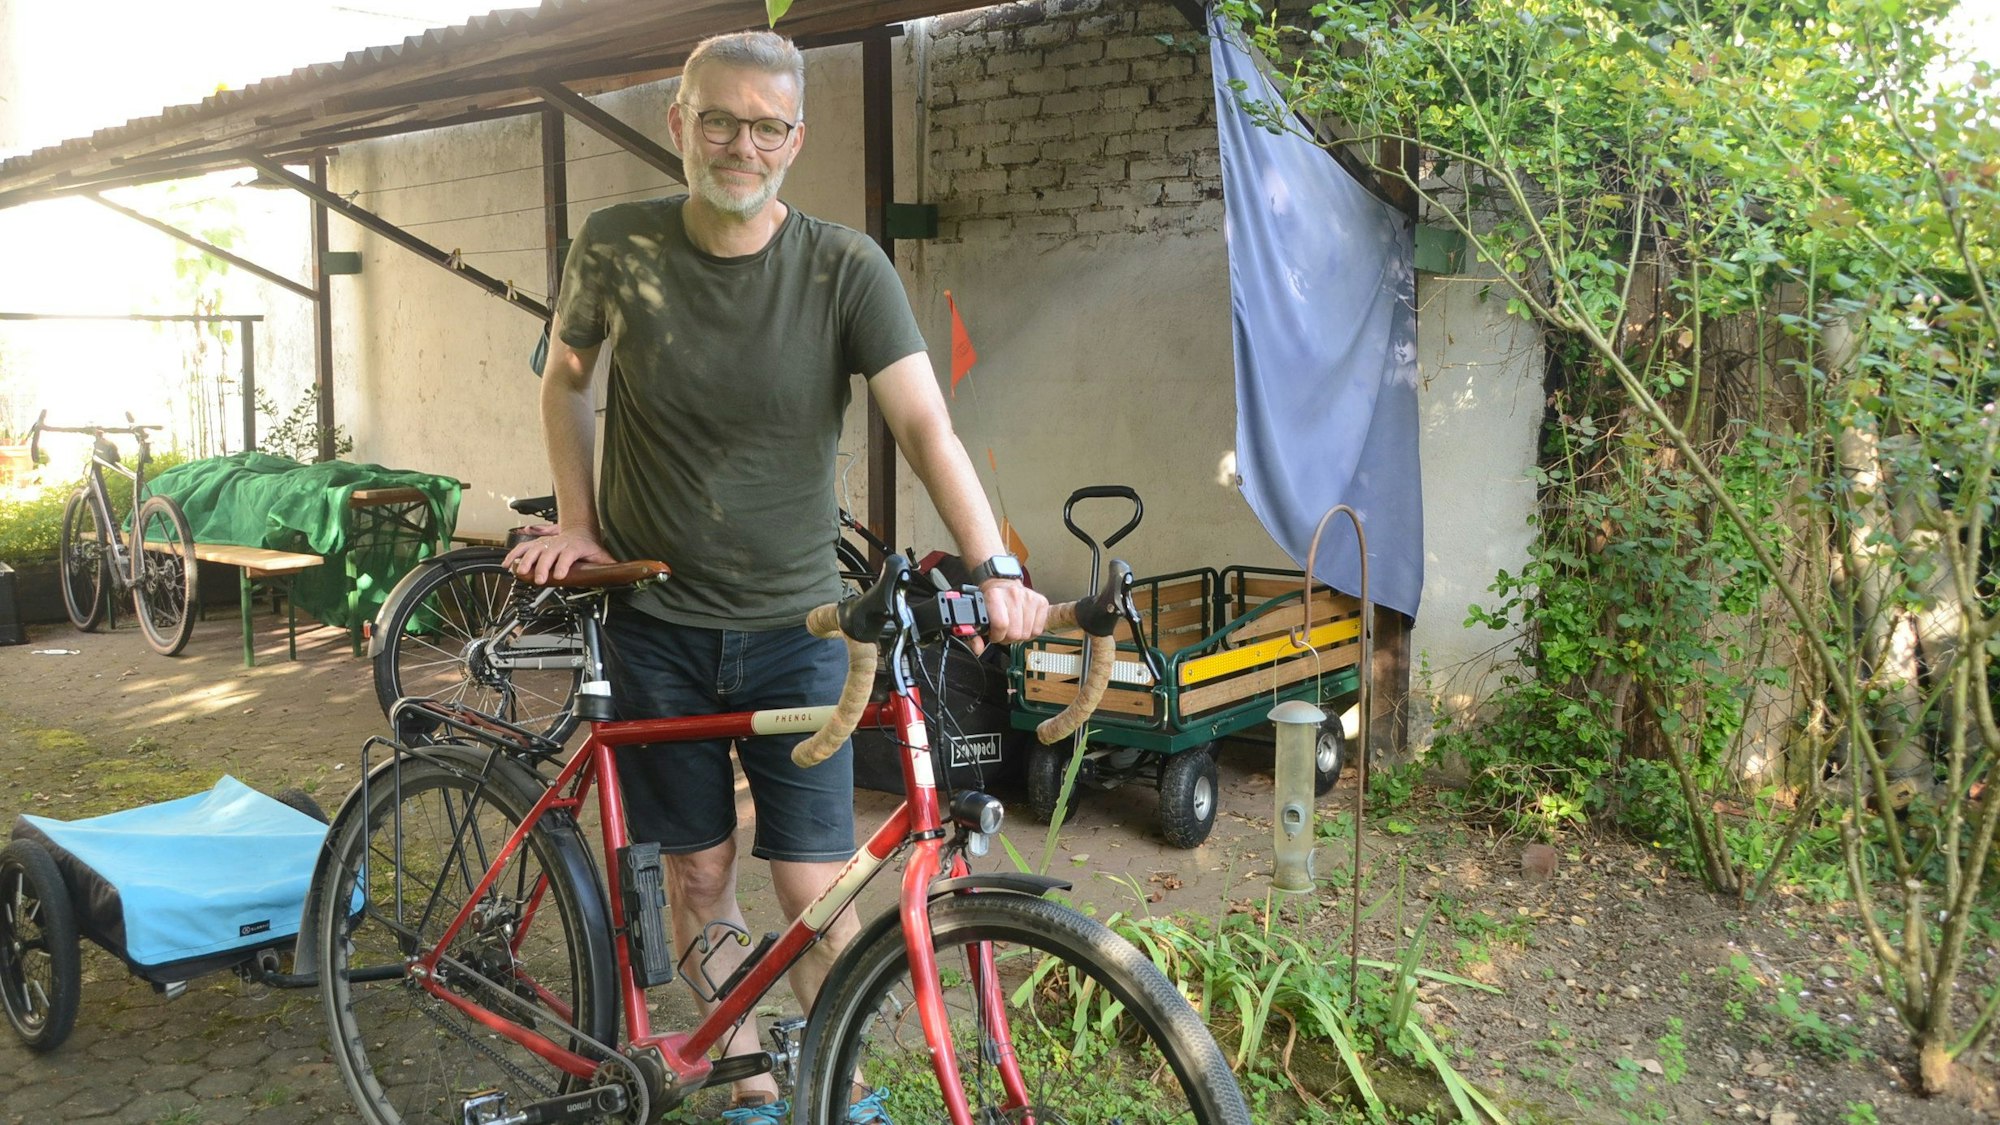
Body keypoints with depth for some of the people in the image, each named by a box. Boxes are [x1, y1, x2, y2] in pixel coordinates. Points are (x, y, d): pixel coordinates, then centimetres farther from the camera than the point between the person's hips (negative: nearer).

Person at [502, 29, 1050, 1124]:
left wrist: (993, 565, -32)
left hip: (792, 628, -1)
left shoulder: (845, 267, -9)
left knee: (813, 887, 0)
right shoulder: (615, 246, -4)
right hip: (657, 625, 2)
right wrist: (577, 522, 5)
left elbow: (925, 425, -18)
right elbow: (565, 378, 13)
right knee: (699, 872, 8)